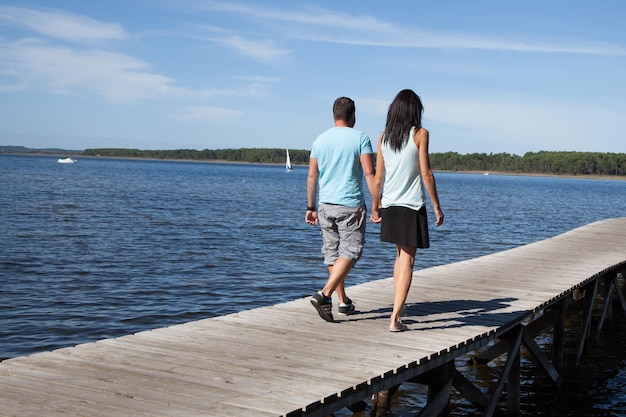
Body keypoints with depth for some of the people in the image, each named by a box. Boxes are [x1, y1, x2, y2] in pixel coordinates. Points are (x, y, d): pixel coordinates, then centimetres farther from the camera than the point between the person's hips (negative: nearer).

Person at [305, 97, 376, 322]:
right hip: (351, 205, -5)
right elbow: (369, 173, -13)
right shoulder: (360, 138, -5)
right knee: (350, 253, -2)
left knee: (332, 253, 12)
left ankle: (344, 301, 20)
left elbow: (312, 177, 9)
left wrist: (311, 207, 16)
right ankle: (324, 295, -18)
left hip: (326, 205, 5)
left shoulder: (320, 140, 8)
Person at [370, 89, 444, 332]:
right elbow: (426, 174, -10)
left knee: (401, 255, 21)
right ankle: (395, 319, -6)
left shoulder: (384, 137, 5)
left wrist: (375, 207, 15)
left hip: (390, 206, 5)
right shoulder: (420, 134, -7)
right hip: (412, 206, -5)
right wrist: (437, 207, -3)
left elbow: (378, 177, 6)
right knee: (407, 260, -1)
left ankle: (399, 308, 24)